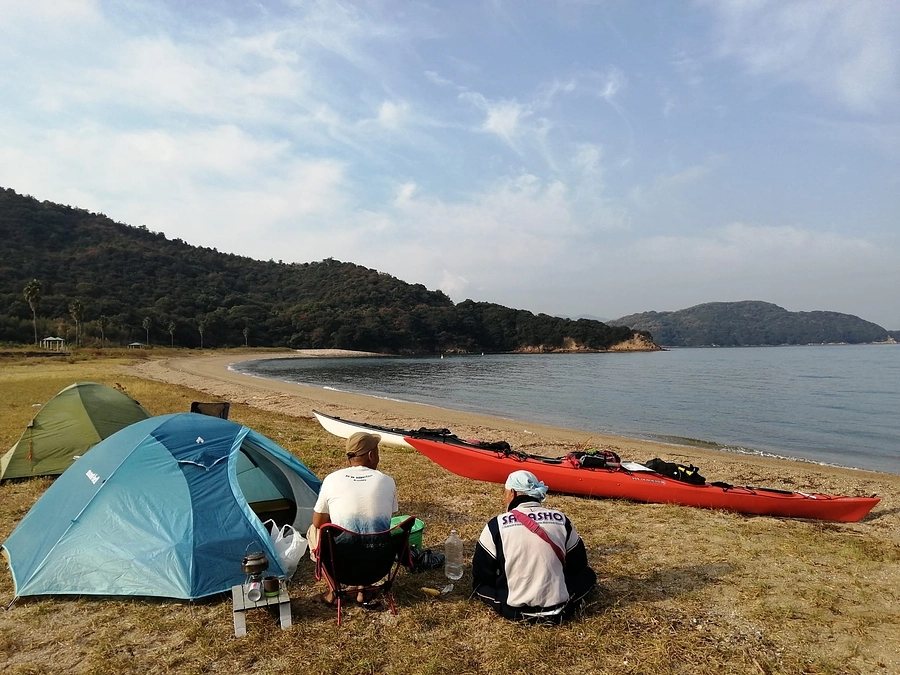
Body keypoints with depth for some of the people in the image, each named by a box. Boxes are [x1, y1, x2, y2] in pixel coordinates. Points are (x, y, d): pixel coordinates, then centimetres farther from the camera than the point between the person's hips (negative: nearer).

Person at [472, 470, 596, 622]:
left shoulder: (496, 525, -9)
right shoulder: (561, 519, -3)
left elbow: (480, 575, 0)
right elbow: (578, 565, 10)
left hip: (513, 611, -2)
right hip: (557, 610, 2)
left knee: (479, 582, 25)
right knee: (588, 573, 26)